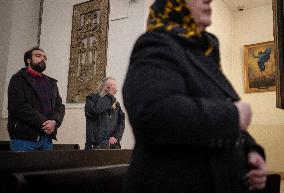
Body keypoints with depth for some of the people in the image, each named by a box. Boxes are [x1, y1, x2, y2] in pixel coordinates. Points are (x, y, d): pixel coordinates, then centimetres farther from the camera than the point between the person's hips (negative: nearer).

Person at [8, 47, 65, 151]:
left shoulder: (51, 83, 19)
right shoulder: (19, 79, 2)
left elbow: (60, 106, 11)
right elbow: (19, 107, -12)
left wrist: (54, 122, -10)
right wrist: (44, 123, -15)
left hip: (47, 139, 5)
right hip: (23, 138, -5)